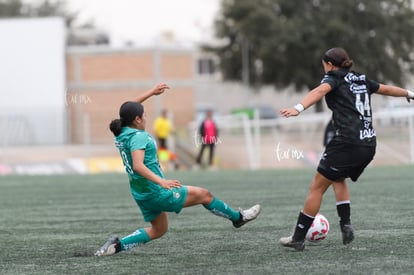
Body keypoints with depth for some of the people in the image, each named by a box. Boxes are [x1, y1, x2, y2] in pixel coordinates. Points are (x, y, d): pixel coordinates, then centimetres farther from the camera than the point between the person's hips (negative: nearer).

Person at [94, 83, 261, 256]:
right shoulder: (138, 137, -21)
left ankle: (118, 245, 11)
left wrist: (151, 92, 26)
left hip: (141, 194, 10)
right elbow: (138, 166, -35)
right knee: (204, 194, 4)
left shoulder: (121, 134, 4)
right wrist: (162, 182, -43)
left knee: (159, 230, 25)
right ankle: (238, 218, 21)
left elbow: (130, 109, 23)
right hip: (156, 192, -10)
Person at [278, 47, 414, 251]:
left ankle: (298, 238, 1)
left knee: (317, 187, 0)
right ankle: (346, 225, 14)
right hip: (369, 144, 7)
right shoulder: (361, 80, 20)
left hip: (347, 142, -7)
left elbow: (320, 91, -21)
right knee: (338, 179, 30)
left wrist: (298, 108, -39)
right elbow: (386, 89, 37)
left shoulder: (334, 78, 1)